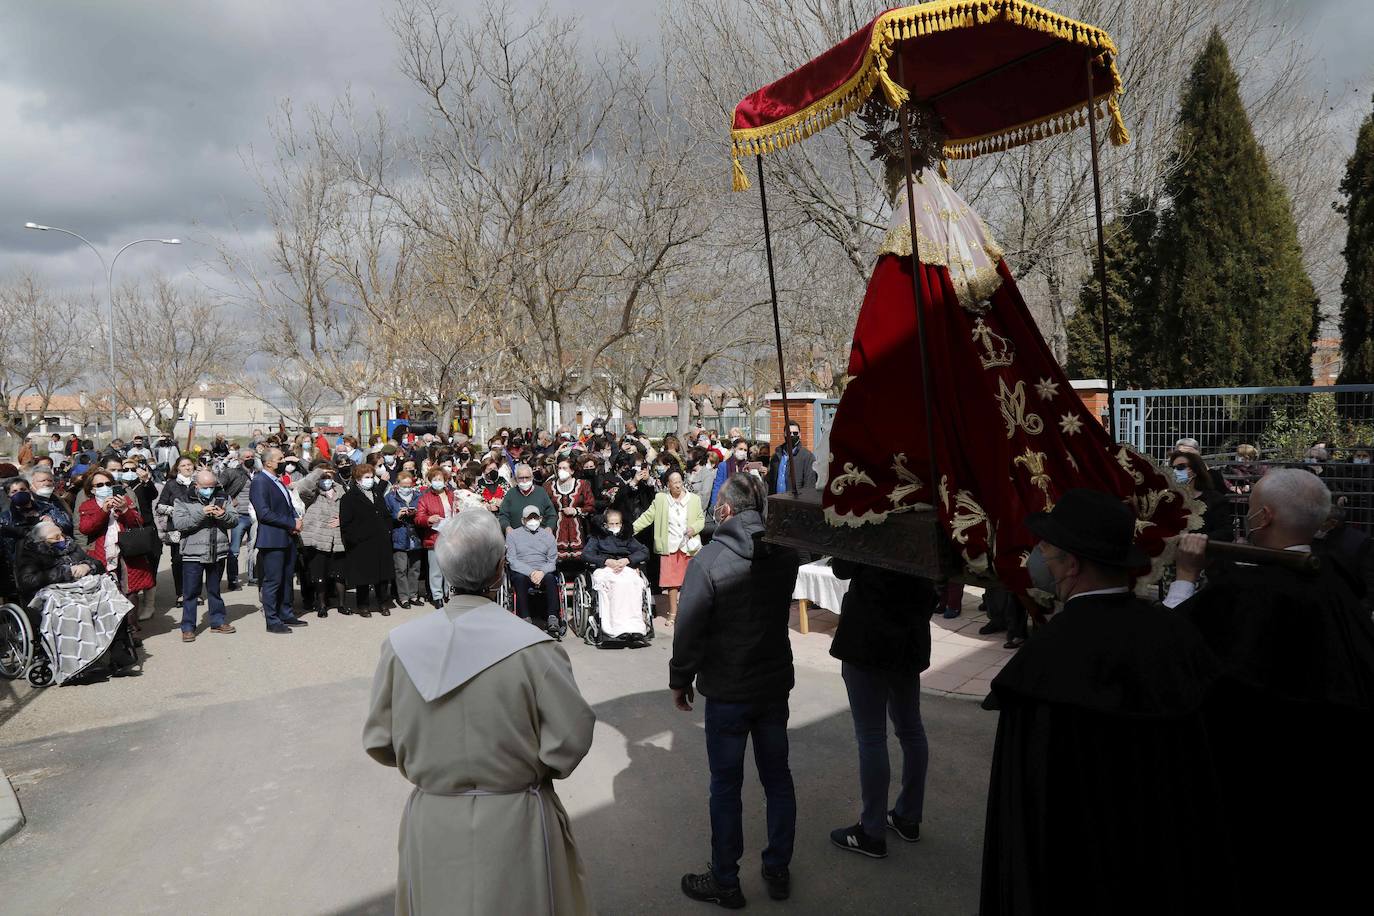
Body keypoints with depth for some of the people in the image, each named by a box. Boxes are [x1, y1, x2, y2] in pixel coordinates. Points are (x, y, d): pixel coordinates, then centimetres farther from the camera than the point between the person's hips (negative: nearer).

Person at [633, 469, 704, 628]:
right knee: (671, 580, 2)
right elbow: (647, 516, 2)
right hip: (670, 546, 0)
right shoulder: (660, 499, 2)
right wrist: (631, 529, -7)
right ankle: (673, 613, 13)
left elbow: (701, 519, 8)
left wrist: (694, 528, -12)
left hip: (689, 545, 0)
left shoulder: (694, 499, 3)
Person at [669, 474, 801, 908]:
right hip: (775, 684, 5)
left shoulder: (708, 561, -19)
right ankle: (778, 871, 30)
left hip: (727, 692, -4)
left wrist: (680, 680, -2)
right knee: (777, 778, 17)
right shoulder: (786, 554, -5)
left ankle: (725, 882, 21)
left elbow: (689, 629, -16)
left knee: (726, 786, 8)